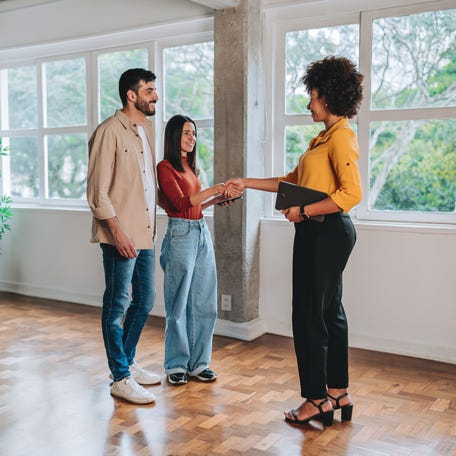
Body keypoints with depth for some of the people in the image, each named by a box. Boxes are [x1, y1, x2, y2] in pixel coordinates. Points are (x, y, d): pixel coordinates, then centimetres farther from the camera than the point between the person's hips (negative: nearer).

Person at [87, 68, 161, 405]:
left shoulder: (146, 129, 14)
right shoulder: (110, 131, -11)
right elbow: (97, 191, -15)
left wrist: (152, 226, 14)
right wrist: (118, 231, -19)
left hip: (145, 234, 9)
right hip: (121, 236, -9)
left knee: (145, 301, 16)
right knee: (118, 306, 1)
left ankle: (127, 362, 32)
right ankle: (120, 378, 12)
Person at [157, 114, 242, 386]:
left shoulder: (190, 167, 18)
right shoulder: (165, 167, -6)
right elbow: (182, 203, -17)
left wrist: (220, 198, 8)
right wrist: (215, 188, -17)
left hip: (202, 233, 8)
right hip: (181, 234, -8)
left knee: (204, 303, 8)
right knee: (179, 304, 1)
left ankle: (198, 362, 19)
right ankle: (177, 365, 13)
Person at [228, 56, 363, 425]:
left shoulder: (342, 136, -13)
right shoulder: (324, 138, 17)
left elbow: (351, 193, -23)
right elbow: (294, 181, 21)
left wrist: (303, 211, -18)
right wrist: (247, 183, 20)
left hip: (326, 232, -10)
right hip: (317, 233, 10)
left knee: (310, 315, -2)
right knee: (329, 312, 14)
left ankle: (317, 399, 12)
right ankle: (338, 394, 25)